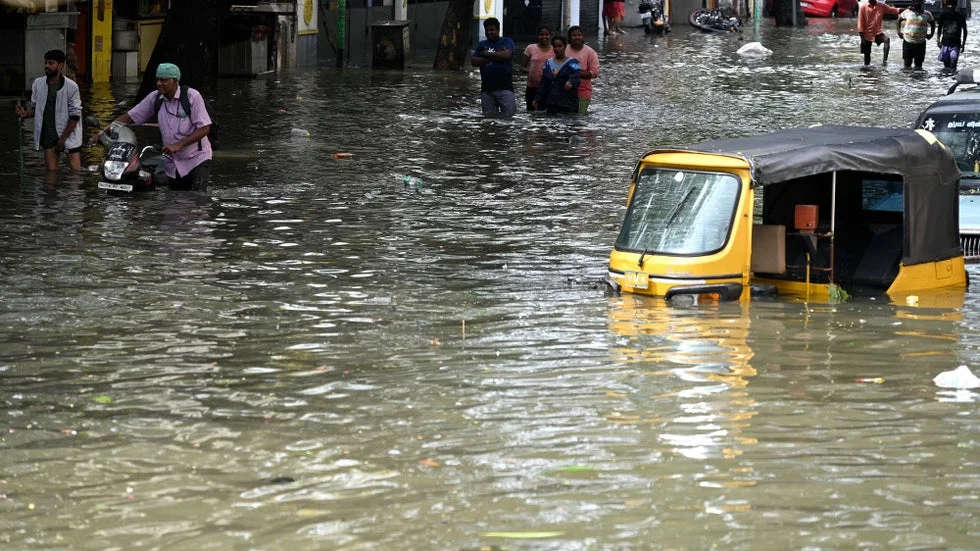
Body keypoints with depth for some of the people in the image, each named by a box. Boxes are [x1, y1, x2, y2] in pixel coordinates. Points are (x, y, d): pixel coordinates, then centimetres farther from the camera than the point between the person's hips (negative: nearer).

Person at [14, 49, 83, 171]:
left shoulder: (71, 86, -11)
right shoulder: (38, 83, 1)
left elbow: (75, 115, -9)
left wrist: (63, 138, -12)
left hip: (69, 134, -3)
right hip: (49, 135, 3)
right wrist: (26, 114, -10)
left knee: (75, 170, -5)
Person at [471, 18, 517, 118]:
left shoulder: (507, 42, 5)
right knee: (489, 116, 5)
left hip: (505, 87, -4)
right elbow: (474, 61, 2)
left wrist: (486, 54, -3)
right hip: (487, 88, 4)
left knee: (509, 113, -14)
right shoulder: (482, 45, 15)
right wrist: (496, 56, -5)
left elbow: (506, 55, -15)